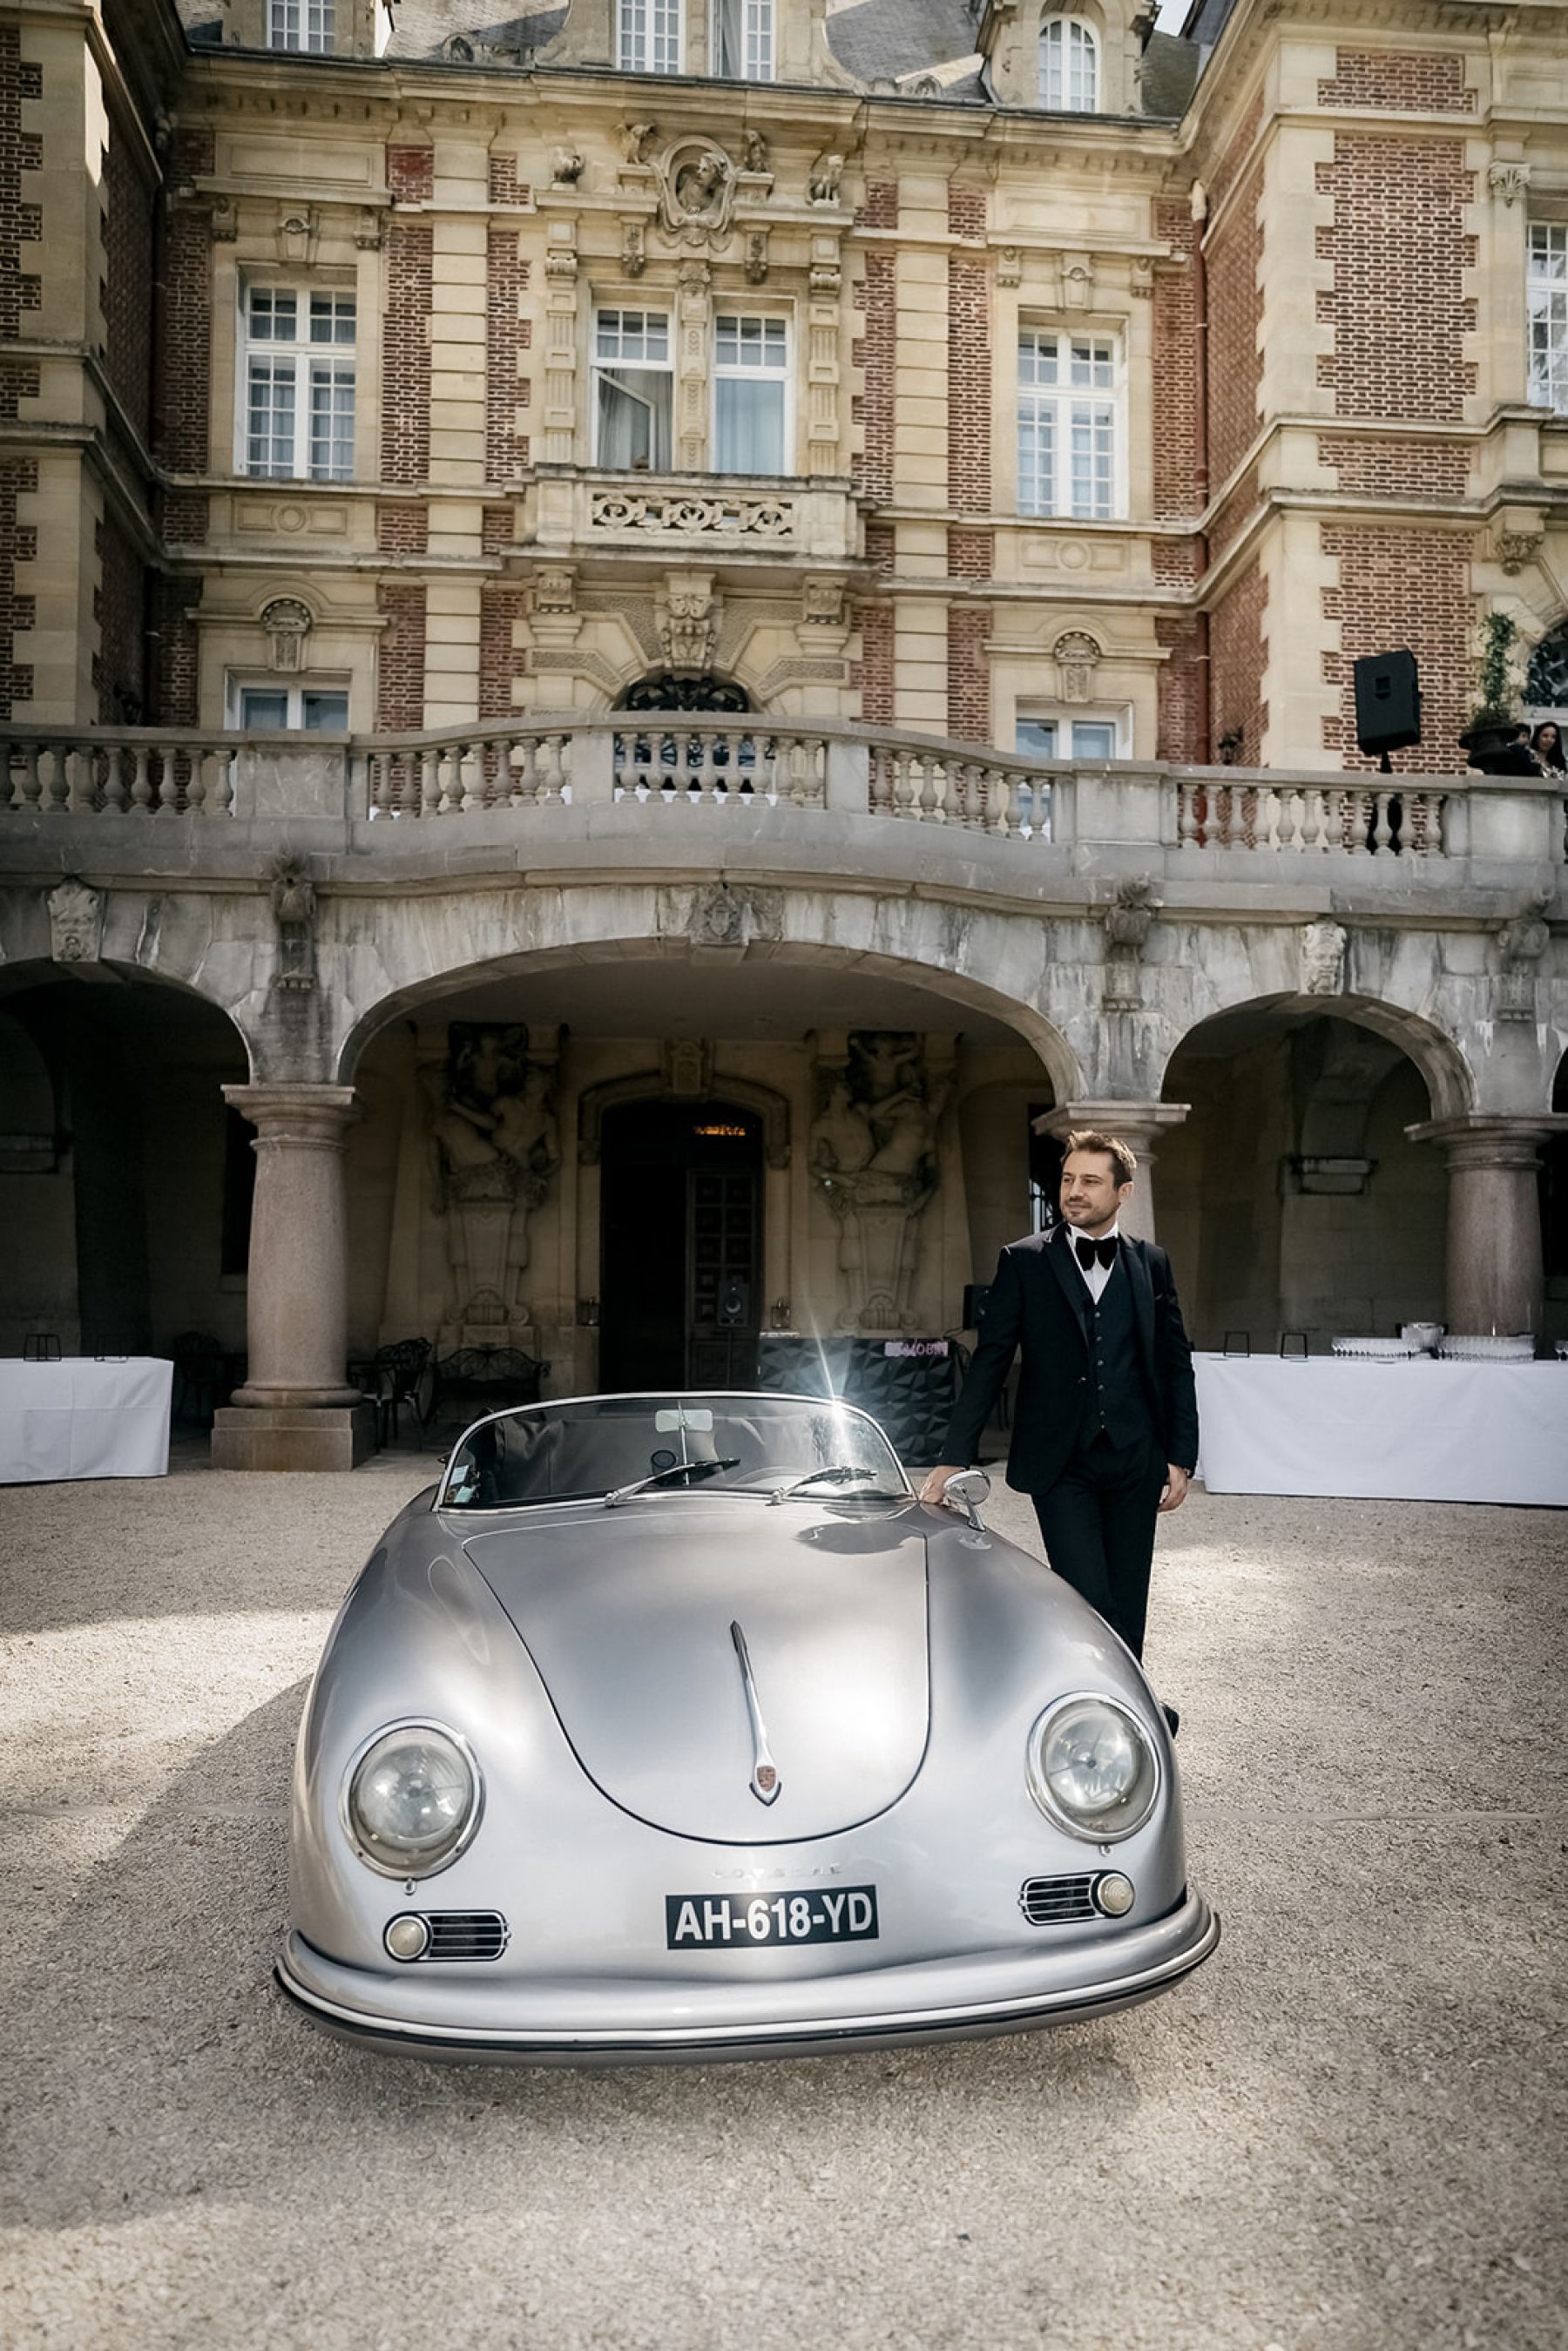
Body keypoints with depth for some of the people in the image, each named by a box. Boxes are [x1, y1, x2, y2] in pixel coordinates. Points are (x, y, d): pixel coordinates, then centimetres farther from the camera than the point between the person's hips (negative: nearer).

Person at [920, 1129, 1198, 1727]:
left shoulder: (1151, 1264, 7)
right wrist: (954, 1458, -4)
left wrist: (1180, 1458, 6)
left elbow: (1176, 1365, 11)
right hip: (1060, 1464, -2)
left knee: (1127, 1606, 8)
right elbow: (989, 1361, -1)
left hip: (1134, 1462, 3)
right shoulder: (1024, 1261, 0)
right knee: (1088, 1600, -8)